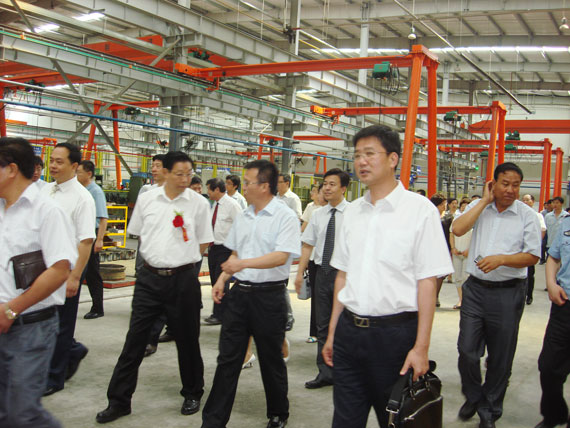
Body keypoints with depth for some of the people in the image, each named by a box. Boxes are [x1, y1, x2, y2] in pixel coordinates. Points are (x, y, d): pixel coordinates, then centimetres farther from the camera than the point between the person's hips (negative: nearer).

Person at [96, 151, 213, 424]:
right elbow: (138, 235, 13)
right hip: (150, 278, 2)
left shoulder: (199, 203, -4)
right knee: (134, 341, 5)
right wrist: (163, 256, 9)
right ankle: (118, 401, 16)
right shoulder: (146, 200, 1)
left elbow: (202, 246, 3)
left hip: (183, 280, -1)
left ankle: (192, 394, 30)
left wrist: (179, 259, 0)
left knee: (187, 340, 11)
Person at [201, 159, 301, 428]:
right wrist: (222, 280, 5)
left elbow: (281, 256, -22)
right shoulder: (243, 217, 11)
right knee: (228, 358, 7)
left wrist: (244, 263, -32)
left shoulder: (285, 217, -11)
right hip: (239, 293, 6)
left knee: (271, 360, 10)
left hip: (269, 296, -6)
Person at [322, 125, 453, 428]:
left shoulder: (419, 209, -8)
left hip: (394, 332, -4)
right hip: (349, 331, 5)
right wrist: (332, 332, 13)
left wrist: (421, 347, -14)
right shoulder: (352, 212, 8)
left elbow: (427, 282, -11)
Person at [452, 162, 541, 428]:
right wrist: (485, 201, -9)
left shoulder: (527, 215, -2)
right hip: (475, 289, 1)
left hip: (508, 293, -1)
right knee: (467, 351, 3)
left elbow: (532, 256, -4)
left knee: (500, 358, 9)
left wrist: (501, 259, -19)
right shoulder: (478, 207, 4)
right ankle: (473, 398, 30)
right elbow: (457, 229, -13)